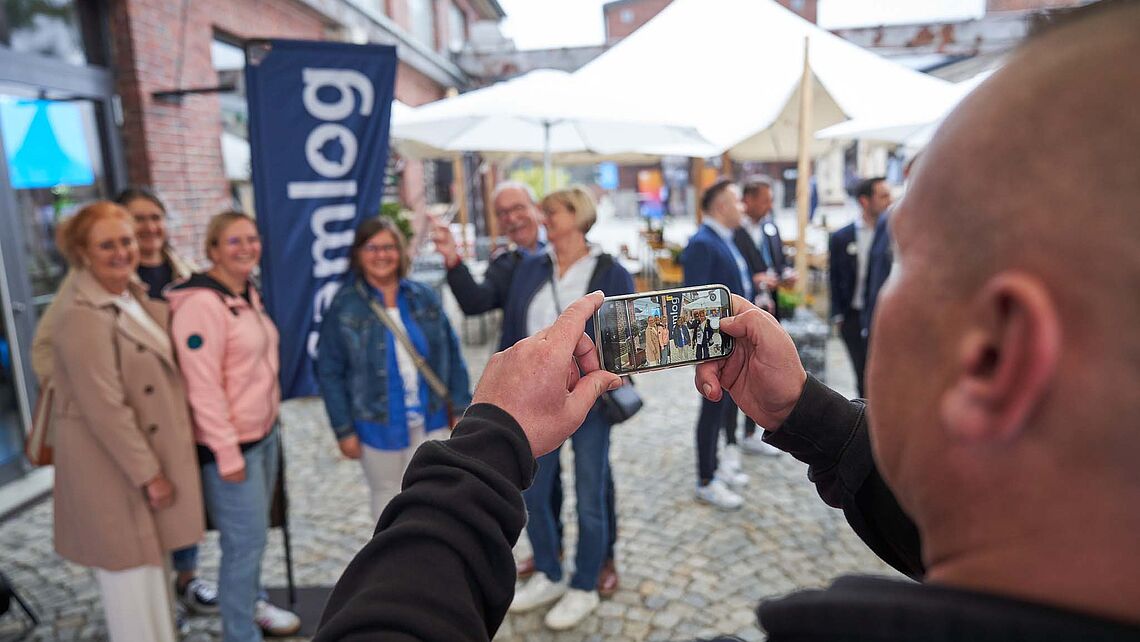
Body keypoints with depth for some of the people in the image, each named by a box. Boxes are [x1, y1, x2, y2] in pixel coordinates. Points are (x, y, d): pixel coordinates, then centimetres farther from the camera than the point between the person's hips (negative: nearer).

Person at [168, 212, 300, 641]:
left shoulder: (249, 294, 9)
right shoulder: (201, 304, -19)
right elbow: (203, 387, -22)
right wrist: (227, 452, -20)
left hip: (264, 434, 8)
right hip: (231, 444, -8)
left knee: (255, 533, 20)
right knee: (245, 540, 1)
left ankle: (252, 602, 40)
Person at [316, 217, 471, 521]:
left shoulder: (424, 297, -3)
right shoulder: (344, 305, -10)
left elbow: (451, 356, 3)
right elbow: (329, 373, -7)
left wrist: (460, 408, 2)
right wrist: (344, 429, -7)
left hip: (429, 419, 2)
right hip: (377, 425, -1)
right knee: (386, 494, 18)